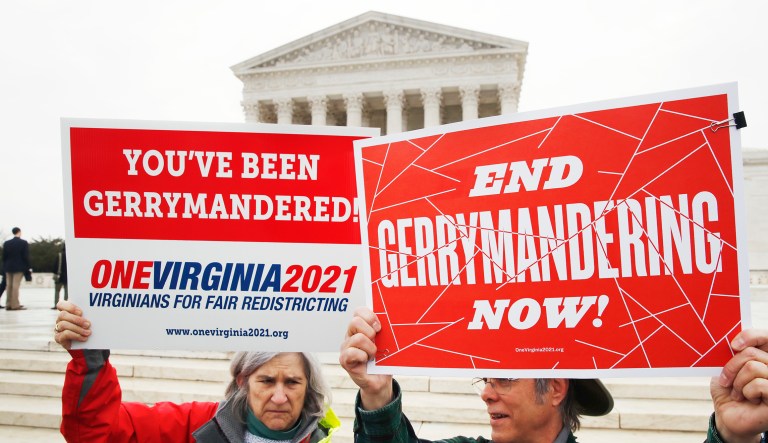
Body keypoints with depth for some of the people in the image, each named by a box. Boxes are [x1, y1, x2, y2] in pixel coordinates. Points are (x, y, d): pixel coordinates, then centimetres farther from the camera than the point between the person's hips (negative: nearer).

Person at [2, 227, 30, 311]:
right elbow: (26, 256, -8)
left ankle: (9, 304, 11)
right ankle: (15, 305, -8)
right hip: (19, 267, -4)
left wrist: (5, 267, 13)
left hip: (8, 268, 4)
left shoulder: (6, 243, 6)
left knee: (9, 286, 9)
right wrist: (27, 268, -3)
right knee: (15, 286, -6)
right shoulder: (23, 243, -7)